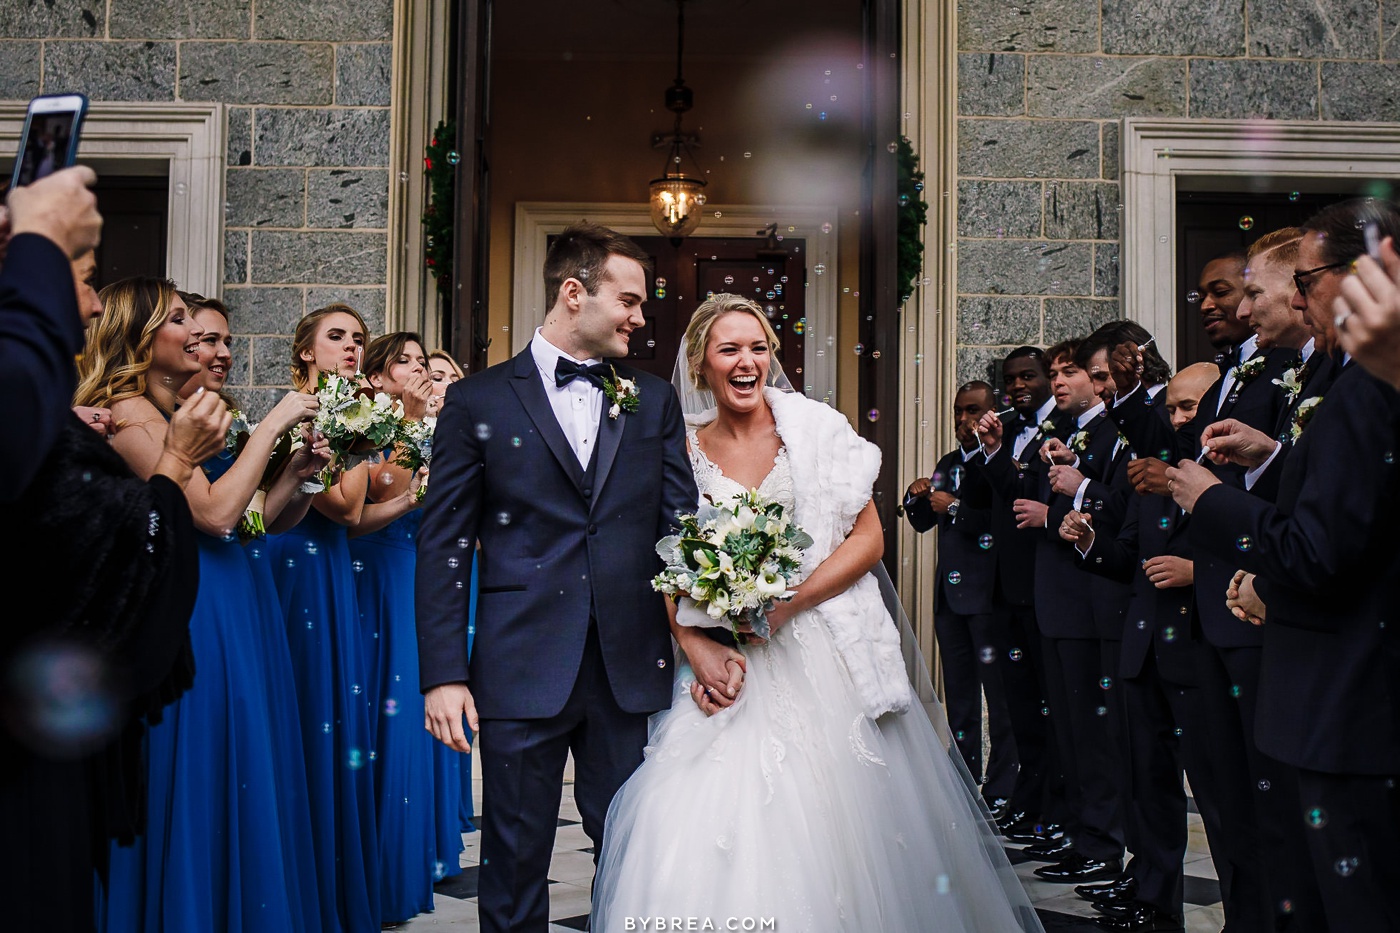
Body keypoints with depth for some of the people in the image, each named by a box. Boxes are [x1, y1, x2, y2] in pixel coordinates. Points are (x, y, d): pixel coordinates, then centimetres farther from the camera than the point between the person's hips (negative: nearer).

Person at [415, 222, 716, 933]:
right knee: (514, 866, 8)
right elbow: (444, 545, 0)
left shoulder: (653, 401, 11)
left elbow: (682, 524, 7)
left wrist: (707, 634, -7)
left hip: (630, 669, 2)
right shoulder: (478, 402, 2)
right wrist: (444, 674, -7)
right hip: (522, 673, -2)